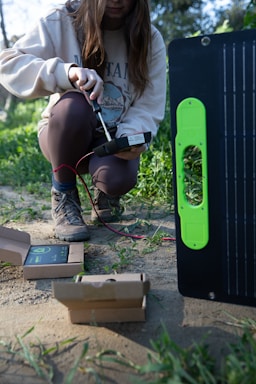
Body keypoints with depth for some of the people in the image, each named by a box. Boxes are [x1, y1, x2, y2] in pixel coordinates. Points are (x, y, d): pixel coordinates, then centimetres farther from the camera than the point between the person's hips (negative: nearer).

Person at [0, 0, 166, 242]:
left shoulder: (150, 39, -7)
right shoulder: (61, 22, -12)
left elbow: (148, 108, -9)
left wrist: (131, 137, -31)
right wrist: (65, 72, -38)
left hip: (114, 137, 1)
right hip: (65, 133, 0)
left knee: (119, 178, -32)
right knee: (74, 105, -35)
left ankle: (106, 190, 9)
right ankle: (64, 196, -11)